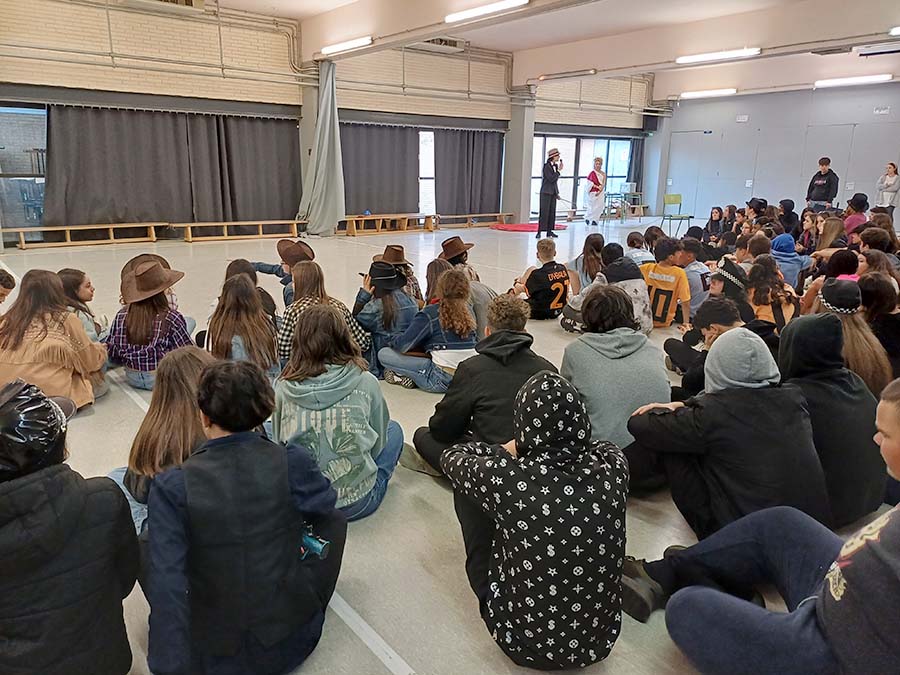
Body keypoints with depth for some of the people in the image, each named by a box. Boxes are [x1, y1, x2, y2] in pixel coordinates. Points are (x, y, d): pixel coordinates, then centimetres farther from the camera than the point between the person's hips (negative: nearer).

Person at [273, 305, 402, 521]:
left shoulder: (283, 389, -8)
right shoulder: (365, 383, -12)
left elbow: (280, 443, 6)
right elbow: (378, 442, 2)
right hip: (355, 503, -2)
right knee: (394, 430, 22)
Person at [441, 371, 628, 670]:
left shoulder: (507, 477, -25)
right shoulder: (611, 469, -16)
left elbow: (451, 457, -2)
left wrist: (504, 452, 10)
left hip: (524, 642, -3)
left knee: (466, 485, 7)